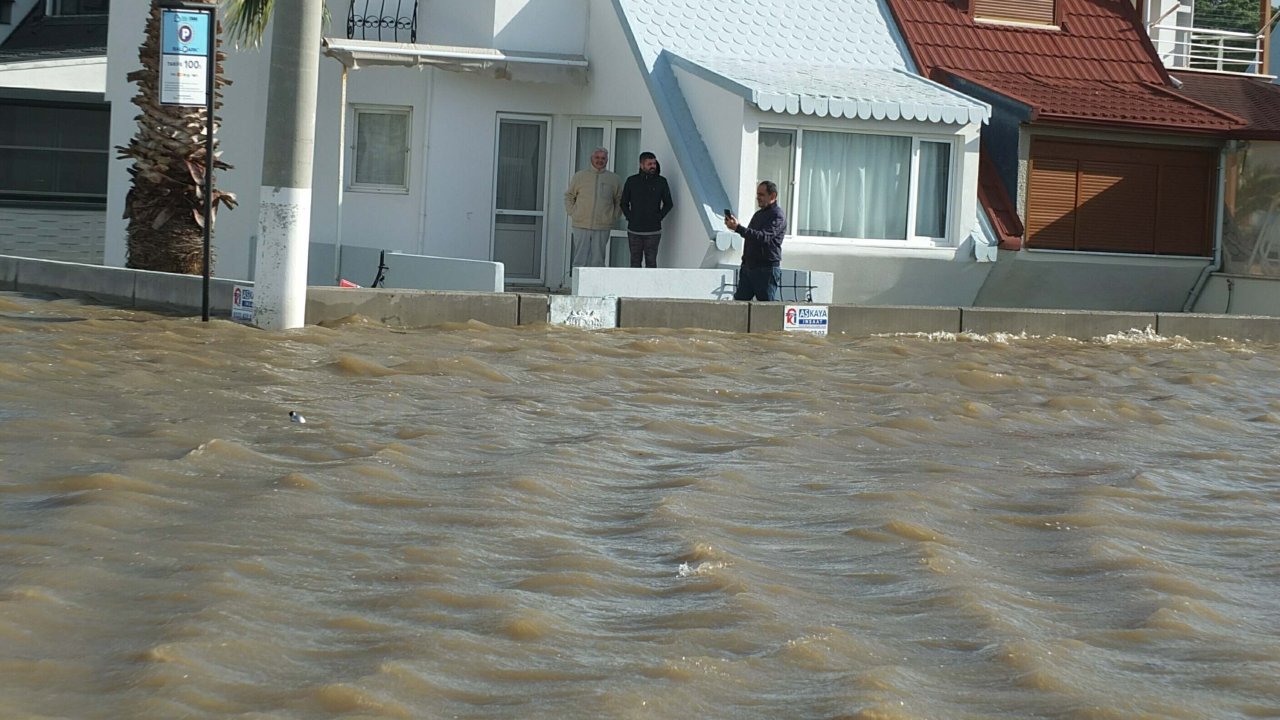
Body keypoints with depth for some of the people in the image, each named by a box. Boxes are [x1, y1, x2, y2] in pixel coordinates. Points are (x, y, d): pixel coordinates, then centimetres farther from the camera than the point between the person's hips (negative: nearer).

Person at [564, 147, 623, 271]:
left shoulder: (614, 180, 8)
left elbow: (619, 200, 17)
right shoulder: (580, 176, 6)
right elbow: (569, 196, 15)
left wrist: (614, 217, 7)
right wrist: (572, 213, 5)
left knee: (597, 261, 1)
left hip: (602, 227, 1)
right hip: (581, 226, -1)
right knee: (580, 261, -3)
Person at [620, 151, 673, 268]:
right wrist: (630, 218, 1)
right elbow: (624, 203, 11)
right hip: (634, 231, 1)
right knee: (635, 261, 6)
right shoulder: (631, 181, 5)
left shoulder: (661, 182, 2)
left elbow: (668, 204, 8)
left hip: (653, 231, -1)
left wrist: (658, 218, -1)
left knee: (651, 261, -3)